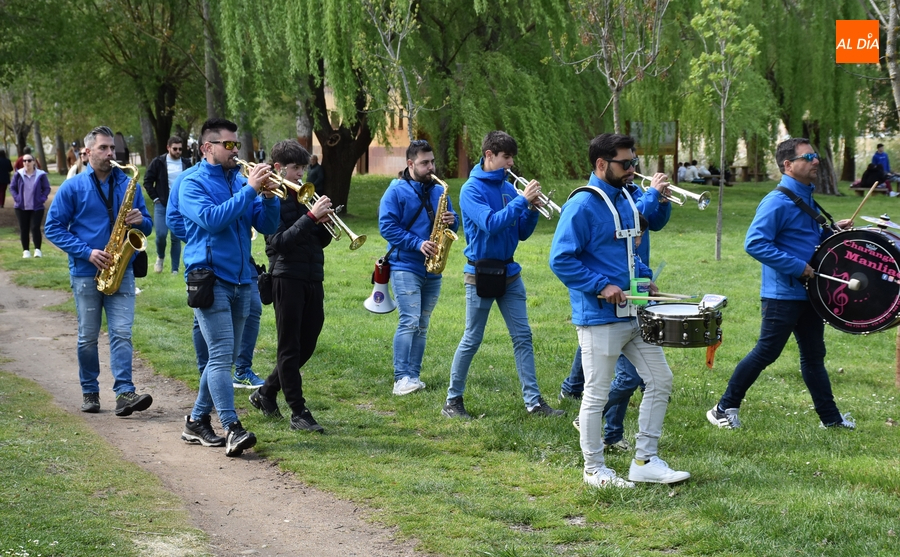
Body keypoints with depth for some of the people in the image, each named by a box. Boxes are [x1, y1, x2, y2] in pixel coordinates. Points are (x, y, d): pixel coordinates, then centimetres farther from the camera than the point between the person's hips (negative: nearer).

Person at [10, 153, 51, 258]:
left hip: (37, 207, -2)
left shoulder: (41, 175, -4)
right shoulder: (18, 174, -1)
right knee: (23, 229, 5)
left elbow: (47, 188, 3)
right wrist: (16, 198, -6)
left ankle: (37, 249, -2)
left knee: (35, 228, -9)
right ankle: (26, 250, 12)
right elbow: (12, 187, 7)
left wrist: (43, 198, -9)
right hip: (21, 207, 2)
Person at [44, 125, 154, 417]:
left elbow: (147, 225, 15)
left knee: (122, 333, -9)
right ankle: (89, 392, 18)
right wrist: (87, 252, -13)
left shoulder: (128, 184, 9)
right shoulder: (72, 187, 0)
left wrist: (140, 220, -10)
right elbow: (53, 227, -2)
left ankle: (125, 393, -14)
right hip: (86, 272, -1)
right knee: (88, 336, 6)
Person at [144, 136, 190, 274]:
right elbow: (147, 181, 1)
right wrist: (155, 198, -5)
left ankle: (175, 270, 7)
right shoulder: (158, 162, -2)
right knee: (161, 234, -12)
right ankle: (160, 257, 19)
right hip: (162, 205, -2)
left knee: (176, 238, 2)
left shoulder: (186, 164, 5)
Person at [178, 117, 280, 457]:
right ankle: (232, 429, -19)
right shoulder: (193, 184, -3)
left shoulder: (241, 181, 13)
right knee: (221, 354, -14)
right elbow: (212, 219, -20)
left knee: (225, 357, 11)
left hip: (240, 281, 7)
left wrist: (269, 196, -10)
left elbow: (267, 226, 8)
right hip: (209, 278, -7)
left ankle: (197, 421, 22)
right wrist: (249, 190, -20)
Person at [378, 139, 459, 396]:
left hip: (432, 269, 6)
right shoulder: (396, 191, -5)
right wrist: (418, 244, -19)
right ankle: (401, 379, -13)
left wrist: (451, 221, -6)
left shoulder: (438, 191, 13)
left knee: (422, 325, 8)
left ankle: (413, 376, 13)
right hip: (405, 266, -6)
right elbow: (387, 226, -12)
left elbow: (452, 222, 19)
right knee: (409, 321, -14)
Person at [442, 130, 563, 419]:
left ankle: (533, 401, 7)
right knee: (472, 340, 1)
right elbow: (490, 224, -25)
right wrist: (522, 200, -24)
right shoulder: (472, 189, -10)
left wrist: (532, 210, -7)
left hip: (509, 272, 6)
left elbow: (522, 233, 11)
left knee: (523, 336, 4)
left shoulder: (508, 188, 8)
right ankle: (453, 401, 14)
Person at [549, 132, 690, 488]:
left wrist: (643, 277, 9)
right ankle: (594, 469, 16)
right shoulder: (582, 206, -15)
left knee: (660, 381, 10)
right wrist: (602, 286, -21)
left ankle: (645, 461, 18)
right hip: (599, 317, -9)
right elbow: (561, 260, -19)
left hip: (635, 311, 9)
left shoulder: (625, 199, 11)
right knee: (597, 395, 2)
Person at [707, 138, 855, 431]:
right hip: (783, 294, -9)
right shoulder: (777, 202, -17)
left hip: (807, 293, 9)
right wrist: (798, 267, -24)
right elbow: (755, 243, -24)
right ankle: (724, 409, 9)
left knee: (814, 354, 14)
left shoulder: (805, 198, 12)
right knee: (766, 352, -3)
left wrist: (832, 230, 6)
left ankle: (830, 417, 22)